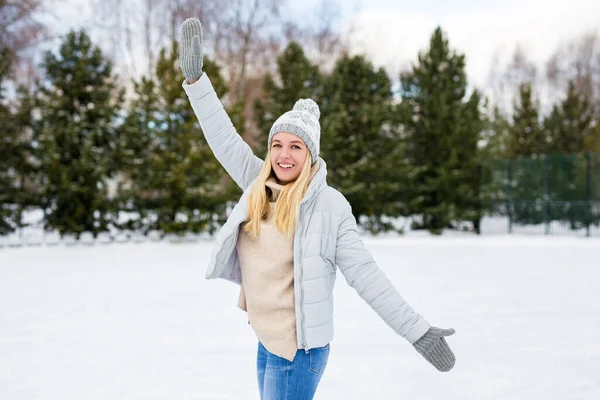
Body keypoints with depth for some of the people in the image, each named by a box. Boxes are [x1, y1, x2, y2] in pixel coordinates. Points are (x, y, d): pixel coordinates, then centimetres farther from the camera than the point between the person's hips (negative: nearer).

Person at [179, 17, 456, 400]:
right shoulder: (260, 187, 1)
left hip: (300, 346, -6)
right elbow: (225, 140, 2)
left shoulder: (329, 205, -14)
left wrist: (418, 330, -15)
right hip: (267, 341, 7)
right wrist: (195, 76, -4)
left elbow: (366, 275, -13)